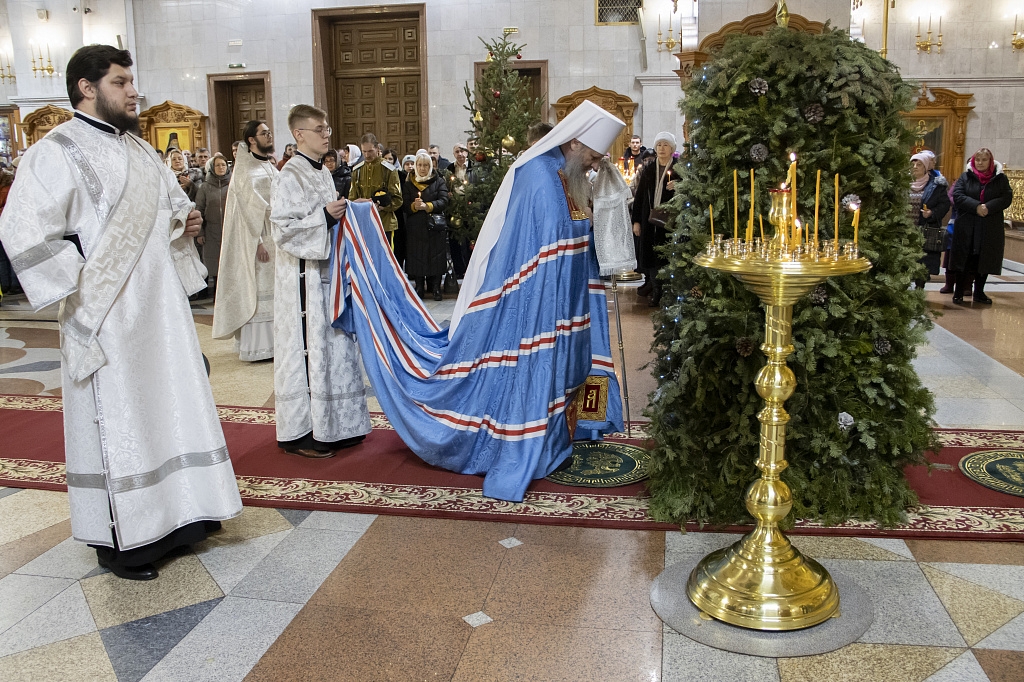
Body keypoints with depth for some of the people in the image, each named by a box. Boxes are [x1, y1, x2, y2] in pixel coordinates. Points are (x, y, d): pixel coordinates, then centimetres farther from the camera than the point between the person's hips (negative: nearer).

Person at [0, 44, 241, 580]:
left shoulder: (138, 148, 15)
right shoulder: (57, 151, -10)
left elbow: (167, 209, 27)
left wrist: (184, 222, 5)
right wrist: (83, 286, -17)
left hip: (159, 305, 8)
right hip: (107, 316, -8)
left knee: (169, 405, 12)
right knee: (115, 420, 0)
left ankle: (172, 515, 26)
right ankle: (120, 539, 14)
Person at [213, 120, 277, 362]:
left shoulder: (271, 167, 14)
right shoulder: (245, 170, -9)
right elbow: (247, 207, -15)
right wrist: (258, 242, -20)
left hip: (276, 237, 8)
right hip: (257, 238, -8)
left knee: (274, 288, 8)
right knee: (256, 290, -4)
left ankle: (273, 340, 15)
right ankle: (257, 346, 1)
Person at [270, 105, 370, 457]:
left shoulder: (323, 172, 14)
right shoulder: (289, 177, -11)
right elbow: (283, 229, -18)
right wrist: (325, 216, -21)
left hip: (329, 271, 8)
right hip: (304, 276, -8)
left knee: (333, 344, 11)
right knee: (308, 346, -4)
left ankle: (332, 426, 21)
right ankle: (299, 432, 6)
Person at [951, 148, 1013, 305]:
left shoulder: (1000, 179, 5)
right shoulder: (965, 177, 4)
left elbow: (1007, 198, -4)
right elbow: (957, 196, -8)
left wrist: (989, 207, -20)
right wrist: (976, 206, -21)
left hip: (990, 229, 1)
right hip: (966, 228, -1)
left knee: (984, 261, 7)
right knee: (964, 262, 1)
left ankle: (979, 293, 18)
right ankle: (958, 293, 10)